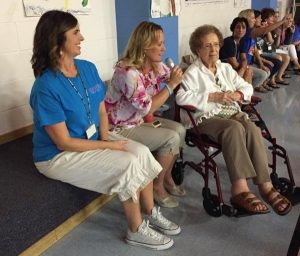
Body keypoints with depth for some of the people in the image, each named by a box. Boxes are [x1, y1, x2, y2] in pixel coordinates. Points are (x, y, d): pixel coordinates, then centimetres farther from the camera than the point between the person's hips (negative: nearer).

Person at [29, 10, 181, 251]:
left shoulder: (88, 68, -2)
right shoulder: (46, 87, -24)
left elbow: (101, 110, 5)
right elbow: (64, 142, -22)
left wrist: (106, 139, -12)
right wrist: (109, 146, -18)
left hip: (92, 138, 7)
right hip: (59, 155, -7)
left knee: (141, 152, -13)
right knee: (127, 165, -22)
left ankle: (151, 213, 7)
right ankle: (137, 230, 0)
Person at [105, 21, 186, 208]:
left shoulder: (155, 65, -2)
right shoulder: (128, 72, -29)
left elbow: (177, 79, 17)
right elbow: (147, 108, -27)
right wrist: (171, 85, -24)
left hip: (140, 119, 9)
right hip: (121, 128, -9)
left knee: (180, 130, -1)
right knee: (171, 138, -16)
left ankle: (167, 178, 16)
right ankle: (157, 186, 4)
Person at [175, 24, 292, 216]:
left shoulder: (226, 68, 20)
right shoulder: (193, 72, 0)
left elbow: (247, 87, 20)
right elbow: (181, 97, -16)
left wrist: (238, 95, -5)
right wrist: (213, 96, -19)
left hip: (233, 112, 5)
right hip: (207, 118, -5)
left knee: (252, 128, -27)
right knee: (235, 128, -35)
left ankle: (265, 185, -28)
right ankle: (240, 189, -39)